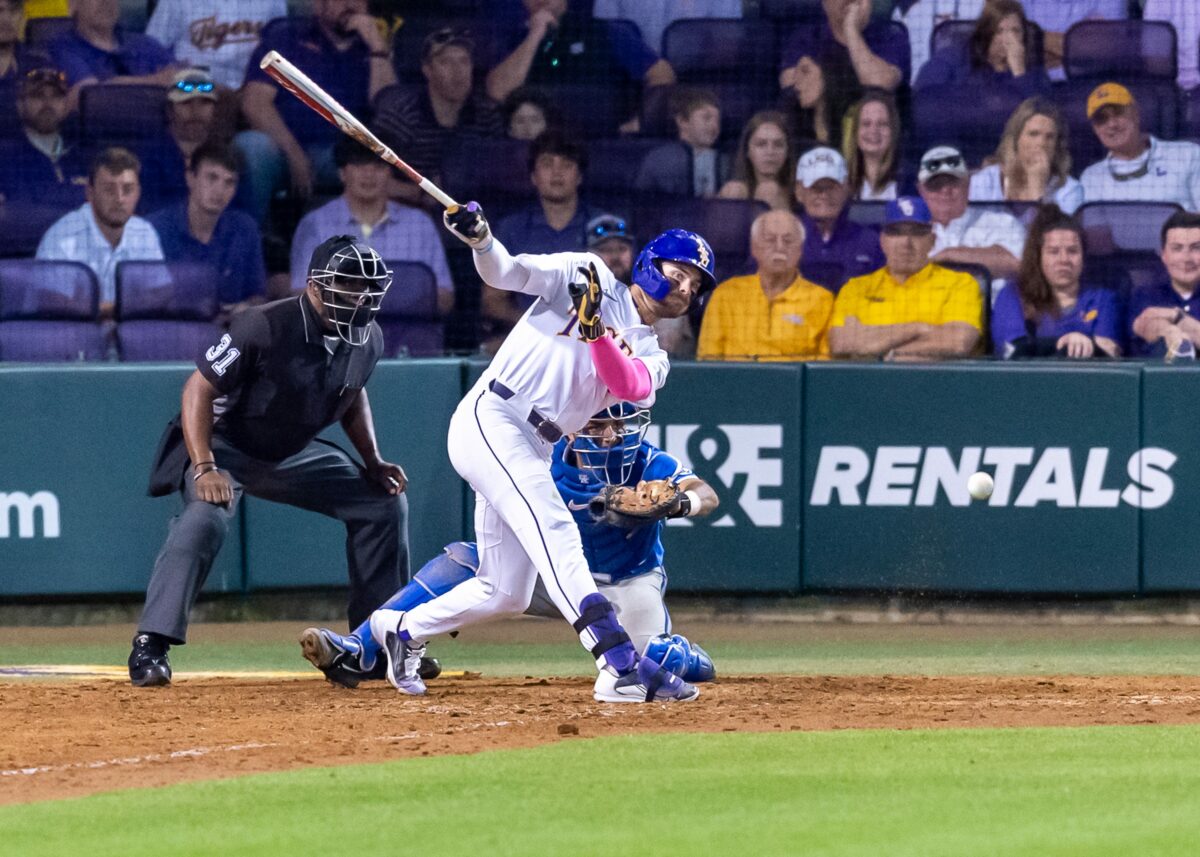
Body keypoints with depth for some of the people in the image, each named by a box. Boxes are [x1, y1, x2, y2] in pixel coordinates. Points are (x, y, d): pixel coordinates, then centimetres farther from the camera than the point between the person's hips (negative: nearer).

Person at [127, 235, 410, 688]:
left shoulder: (368, 338, -7)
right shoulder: (265, 328, -29)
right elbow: (199, 389, -25)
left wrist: (373, 462, 4)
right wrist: (204, 468, -33)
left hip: (295, 454, 7)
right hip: (227, 446, -7)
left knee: (385, 500, 5)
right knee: (206, 514, -35)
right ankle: (149, 647, -34)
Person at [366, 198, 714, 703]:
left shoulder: (651, 359, 16)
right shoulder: (588, 275, 5)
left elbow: (628, 386, -8)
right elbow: (506, 272, -5)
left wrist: (596, 333, -25)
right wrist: (480, 240, -26)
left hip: (532, 452, 8)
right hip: (489, 419, -8)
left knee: (506, 594, 9)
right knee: (555, 532, -25)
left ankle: (402, 629, 32)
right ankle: (622, 669, -38)